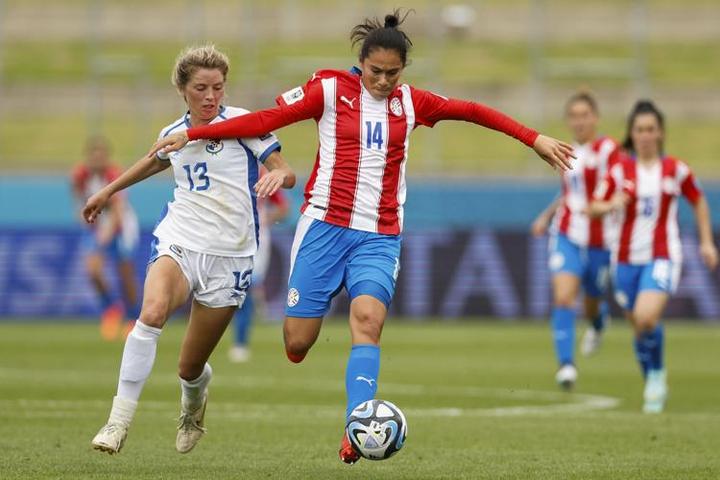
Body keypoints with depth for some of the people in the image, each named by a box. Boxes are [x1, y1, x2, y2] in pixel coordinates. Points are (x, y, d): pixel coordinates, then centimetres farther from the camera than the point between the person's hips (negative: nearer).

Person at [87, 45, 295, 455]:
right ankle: (120, 421, -31)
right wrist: (108, 192, 45)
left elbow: (286, 173, -8)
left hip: (229, 256, -2)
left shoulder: (243, 123, -3)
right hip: (178, 240, 2)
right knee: (153, 311, -33)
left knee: (191, 367, 4)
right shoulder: (174, 133, 10)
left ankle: (193, 406, 43)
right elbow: (155, 162, 33)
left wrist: (277, 176, -32)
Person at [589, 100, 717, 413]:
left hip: (663, 256, -2)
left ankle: (657, 374, 1)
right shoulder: (620, 170, 1)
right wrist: (611, 205, -19)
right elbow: (594, 207, 3)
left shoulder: (675, 170, 0)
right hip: (627, 258, 2)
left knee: (647, 319, -24)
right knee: (638, 325, 8)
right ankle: (653, 386, 28)